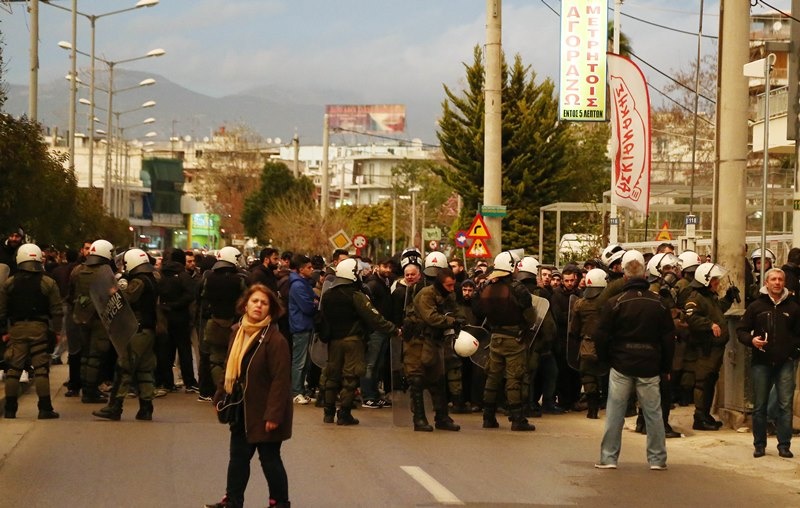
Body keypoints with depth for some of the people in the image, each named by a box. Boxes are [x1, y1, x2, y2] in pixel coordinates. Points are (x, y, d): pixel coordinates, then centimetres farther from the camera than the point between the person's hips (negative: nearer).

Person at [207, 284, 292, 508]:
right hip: (242, 409, 7)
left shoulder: (275, 339, -19)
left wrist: (273, 414, -23)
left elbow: (280, 380, -21)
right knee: (238, 456, 15)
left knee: (269, 458, 4)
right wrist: (220, 396, 13)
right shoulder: (239, 333, 5)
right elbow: (231, 370, 15)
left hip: (263, 412, -7)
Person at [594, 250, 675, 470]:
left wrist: (605, 359, 11)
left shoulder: (615, 303, -7)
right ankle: (657, 459, 9)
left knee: (614, 414, 4)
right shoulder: (658, 304, 0)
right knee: (653, 414, 7)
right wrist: (666, 367, 13)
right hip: (649, 367, 2)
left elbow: (601, 336, -6)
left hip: (621, 366, -1)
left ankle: (609, 458, 5)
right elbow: (669, 338, 4)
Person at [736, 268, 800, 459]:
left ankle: (784, 445, 0)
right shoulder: (756, 306, 6)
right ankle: (759, 445, 13)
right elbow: (741, 330, 8)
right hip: (761, 362, 0)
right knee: (759, 406, 4)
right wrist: (751, 340, -11)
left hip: (785, 363, 0)